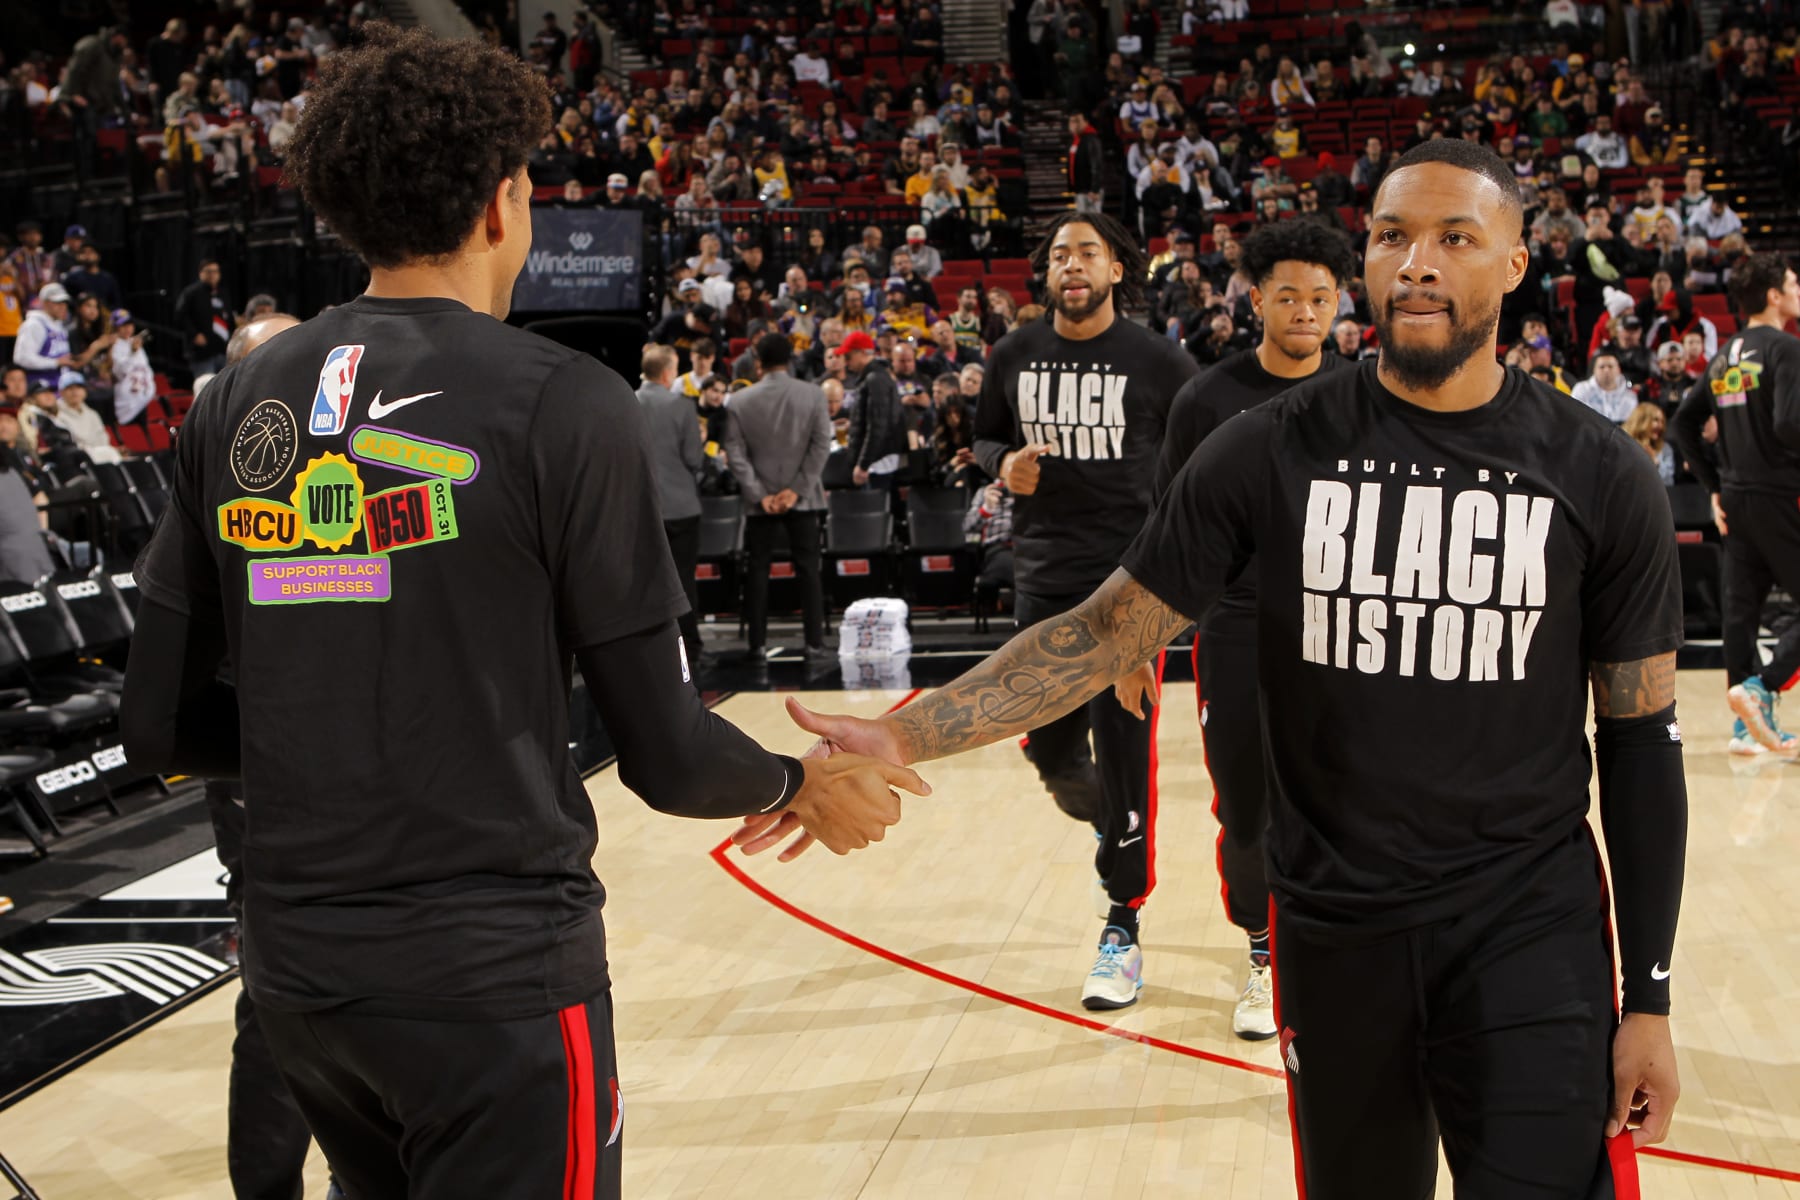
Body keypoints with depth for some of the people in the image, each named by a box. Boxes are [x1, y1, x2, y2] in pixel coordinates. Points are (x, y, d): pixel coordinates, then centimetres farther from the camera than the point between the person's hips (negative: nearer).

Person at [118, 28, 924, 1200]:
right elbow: (667, 757, -10)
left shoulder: (238, 405, 2)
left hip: (296, 964, 6)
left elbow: (162, 724, 5)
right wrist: (806, 785, 9)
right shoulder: (561, 404, -12)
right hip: (493, 972, -5)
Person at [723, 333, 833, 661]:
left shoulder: (740, 401, -1)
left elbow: (735, 452, -4)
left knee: (758, 569, 7)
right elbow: (821, 445, -7)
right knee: (808, 568, 3)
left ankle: (757, 643, 6)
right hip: (801, 498, 0)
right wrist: (797, 489, -7)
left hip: (759, 501, 1)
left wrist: (760, 494, -4)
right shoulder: (813, 395, -3)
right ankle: (815, 642, 1)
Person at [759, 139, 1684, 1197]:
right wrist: (902, 738, -17)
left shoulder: (1603, 476, -4)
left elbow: (1640, 736, 0)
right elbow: (1108, 633, -4)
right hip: (1335, 938, 1)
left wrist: (1650, 998, -1)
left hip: (1532, 936, -1)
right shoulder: (1273, 451, -5)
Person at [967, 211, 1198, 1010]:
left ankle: (1122, 931, 5)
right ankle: (1109, 827, 43)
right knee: (1052, 751, 9)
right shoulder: (1013, 357, 5)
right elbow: (985, 436, 18)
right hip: (1043, 576, 4)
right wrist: (1003, 464, -5)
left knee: (1124, 750, -5)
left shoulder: (1158, 363, -5)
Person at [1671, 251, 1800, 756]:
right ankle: (1758, 687, -14)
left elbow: (1683, 423, 15)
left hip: (1737, 499, 8)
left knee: (1741, 609, 8)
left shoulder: (1723, 356, 13)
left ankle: (1750, 723, 11)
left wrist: (1715, 486, 16)